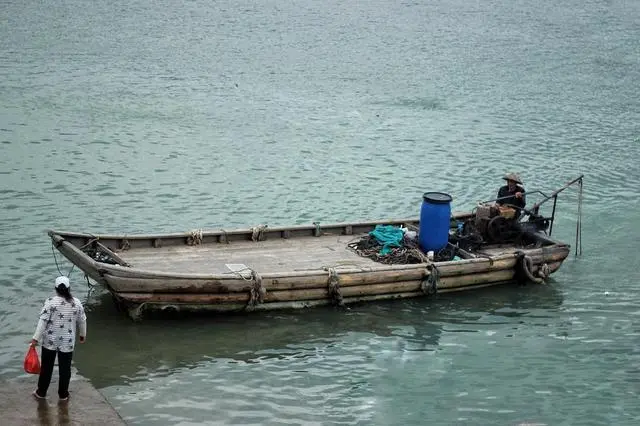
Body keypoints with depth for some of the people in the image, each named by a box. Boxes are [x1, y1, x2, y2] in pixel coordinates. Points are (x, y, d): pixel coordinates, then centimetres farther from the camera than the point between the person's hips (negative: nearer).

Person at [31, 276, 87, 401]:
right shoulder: (77, 303, -5)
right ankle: (63, 394, 21)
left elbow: (43, 321, -16)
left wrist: (36, 338, -12)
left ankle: (41, 392, 23)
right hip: (67, 342, 2)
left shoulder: (51, 302, -14)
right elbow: (82, 321, 5)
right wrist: (82, 334, 22)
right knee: (65, 368, 13)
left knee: (46, 367, 13)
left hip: (50, 341, -1)